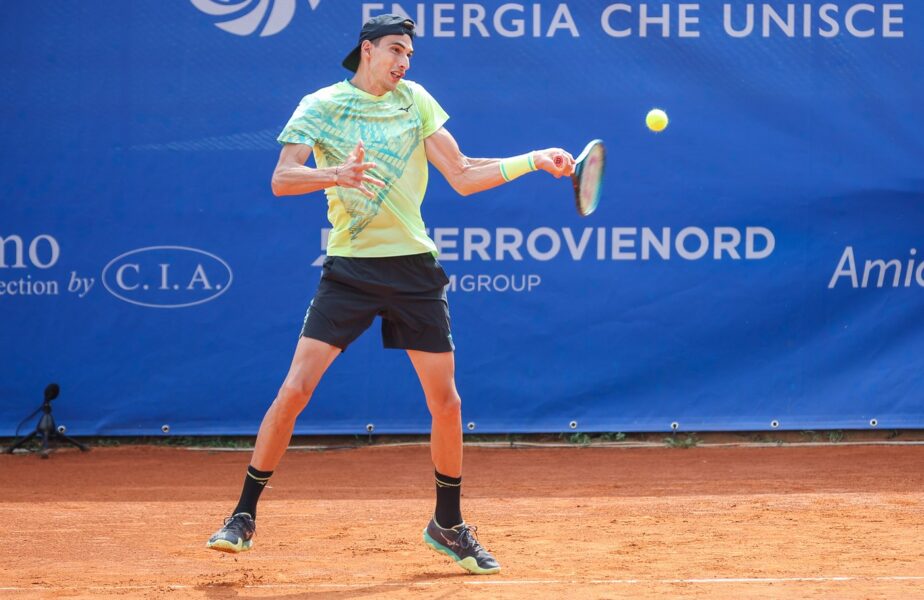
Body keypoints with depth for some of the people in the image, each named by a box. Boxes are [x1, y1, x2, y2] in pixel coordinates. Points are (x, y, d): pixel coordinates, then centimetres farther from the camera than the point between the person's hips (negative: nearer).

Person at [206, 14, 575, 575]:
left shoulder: (415, 100, 8)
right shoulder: (320, 106, -1)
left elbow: (462, 176, 8)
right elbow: (282, 179, -12)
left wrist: (533, 161, -2)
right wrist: (337, 174, -30)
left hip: (413, 267, 3)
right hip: (350, 269, -3)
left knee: (446, 402, 3)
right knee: (295, 390, -11)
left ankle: (449, 524, 21)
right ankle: (243, 517, 0)